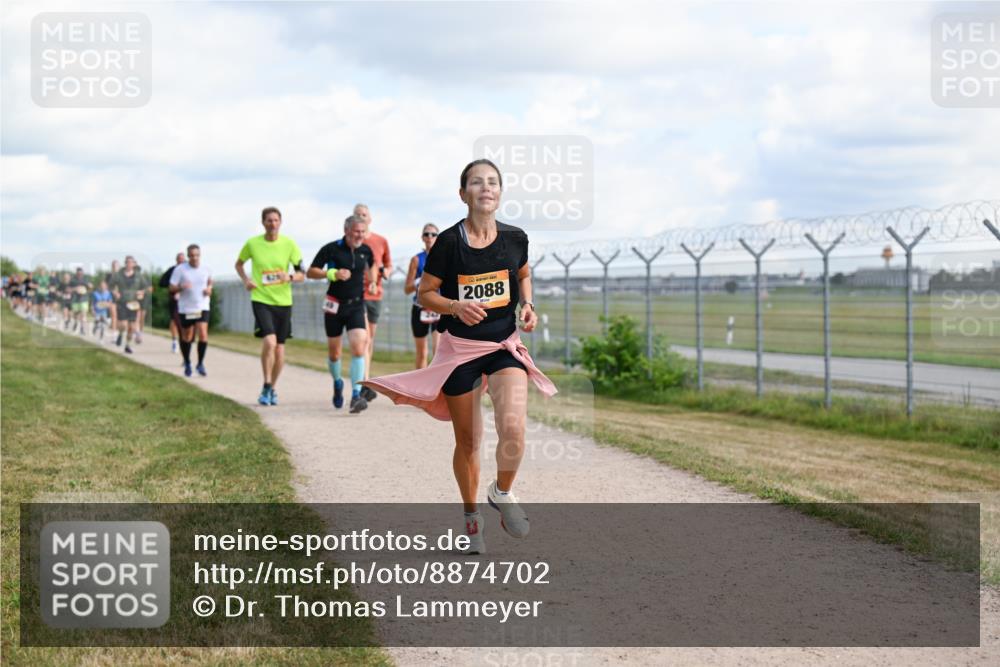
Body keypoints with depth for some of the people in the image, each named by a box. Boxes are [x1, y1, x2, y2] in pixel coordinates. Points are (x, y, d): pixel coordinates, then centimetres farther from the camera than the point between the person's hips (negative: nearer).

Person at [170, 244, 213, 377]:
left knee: (203, 335, -14)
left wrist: (209, 289, 1)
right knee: (187, 337, 9)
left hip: (202, 307, 1)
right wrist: (182, 287, -24)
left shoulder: (206, 270, 1)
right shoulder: (179, 269, -7)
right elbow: (172, 288, -5)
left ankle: (200, 364, 0)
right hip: (186, 308, -1)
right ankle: (187, 363, 30)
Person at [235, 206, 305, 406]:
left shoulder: (289, 244, -2)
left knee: (279, 348, 7)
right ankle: (266, 387, -7)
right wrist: (246, 280, -3)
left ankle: (272, 388, 27)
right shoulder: (252, 244, -2)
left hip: (283, 301, 2)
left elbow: (302, 274, 2)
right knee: (269, 341, -21)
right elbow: (239, 264, 16)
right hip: (261, 299, -2)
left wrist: (290, 278, -20)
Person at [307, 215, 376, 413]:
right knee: (334, 352, 9)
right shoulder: (331, 249, -8)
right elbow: (310, 272, -5)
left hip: (356, 306, 1)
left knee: (359, 348, -17)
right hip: (334, 306, -1)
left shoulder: (366, 250, 4)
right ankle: (337, 383, 39)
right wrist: (332, 274, -18)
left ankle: (356, 395, -19)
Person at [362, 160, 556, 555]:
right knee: (467, 441, 9)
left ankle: (503, 494, 8)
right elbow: (424, 294, -3)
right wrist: (455, 306, -22)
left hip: (505, 345, 1)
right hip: (460, 348, -1)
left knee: (513, 428, -22)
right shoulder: (449, 242, -11)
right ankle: (471, 518, 31)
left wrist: (528, 306, 0)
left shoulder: (515, 238, -3)